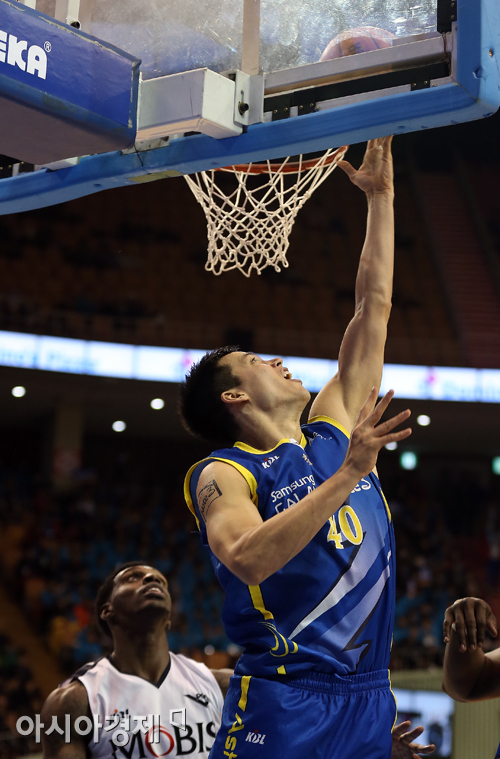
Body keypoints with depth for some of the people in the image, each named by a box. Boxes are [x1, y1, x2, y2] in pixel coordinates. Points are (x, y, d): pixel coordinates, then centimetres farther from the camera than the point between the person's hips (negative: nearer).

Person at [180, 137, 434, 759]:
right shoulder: (223, 475, -4)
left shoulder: (333, 434, 14)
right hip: (282, 706, -6)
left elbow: (374, 309, 18)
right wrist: (348, 473, -26)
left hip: (369, 703, 6)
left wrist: (381, 197, 19)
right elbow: (248, 559, -25)